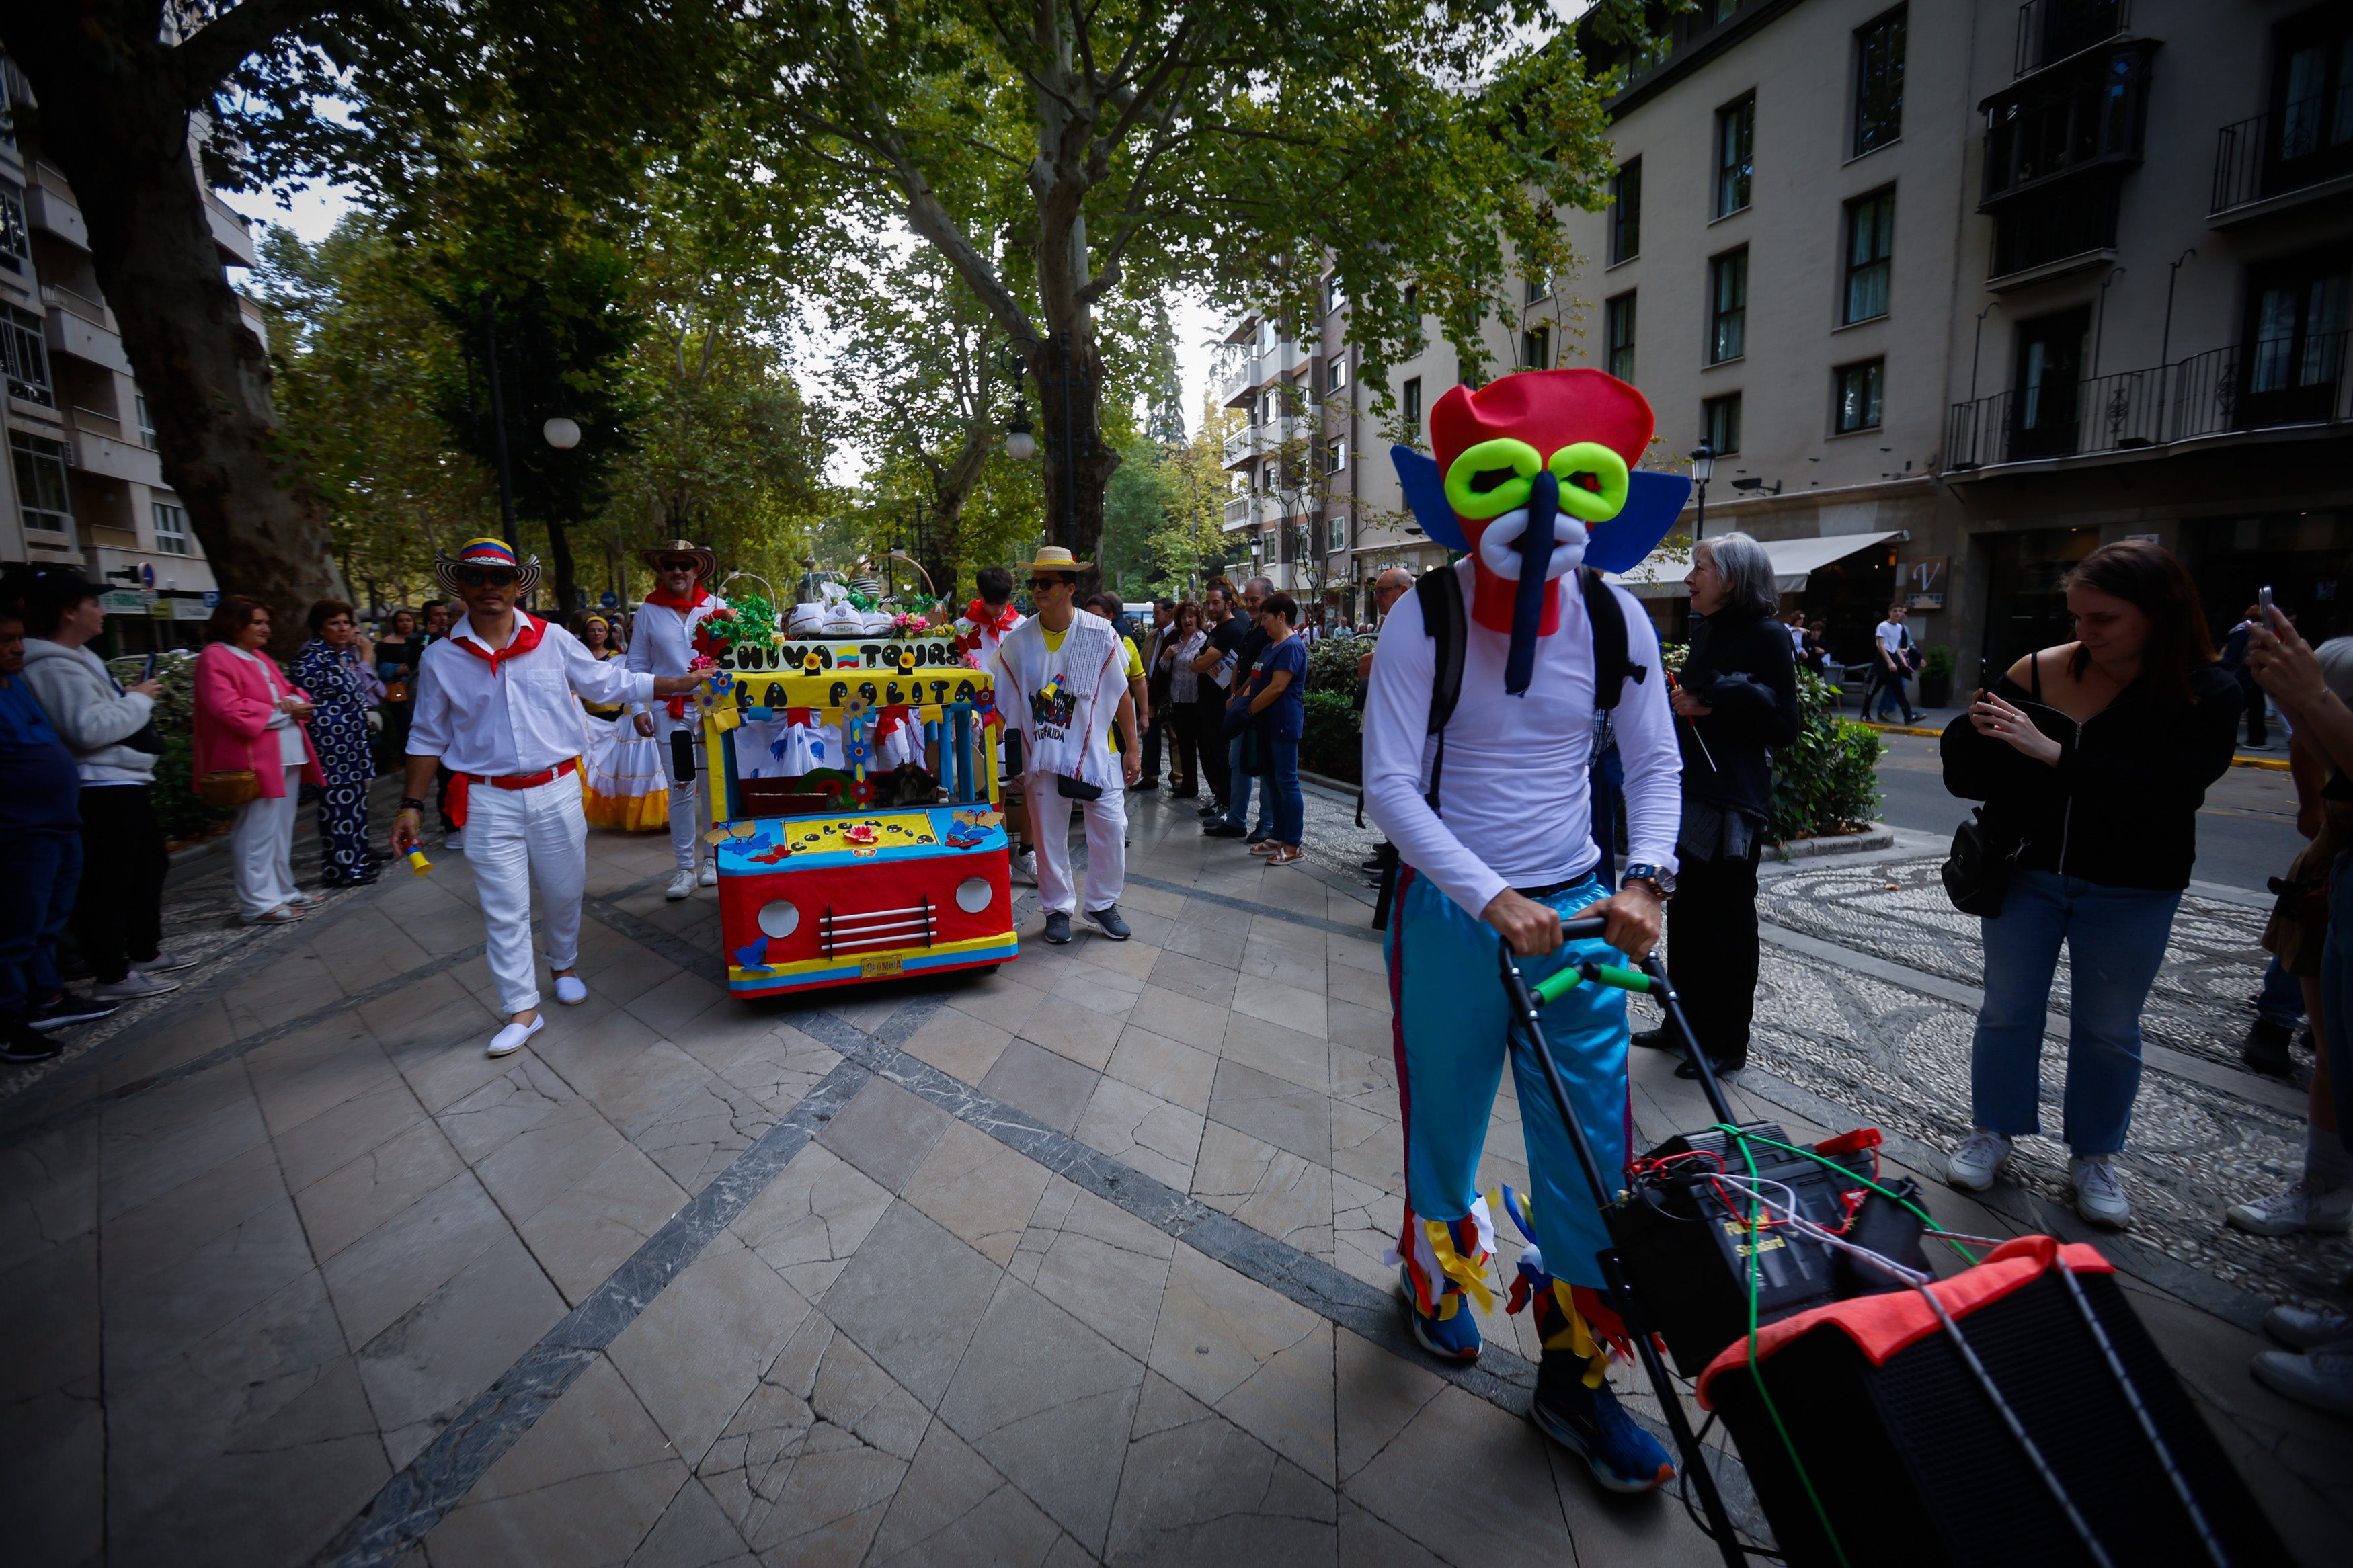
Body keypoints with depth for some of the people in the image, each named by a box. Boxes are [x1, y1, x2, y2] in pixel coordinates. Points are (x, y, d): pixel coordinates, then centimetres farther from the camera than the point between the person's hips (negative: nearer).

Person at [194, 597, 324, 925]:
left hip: (287, 756, 9)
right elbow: (228, 709, -17)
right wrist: (279, 710, -13)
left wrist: (294, 701, -2)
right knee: (259, 830, -9)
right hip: (256, 759, -9)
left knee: (282, 827, 14)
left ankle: (282, 890, 22)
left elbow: (289, 691, 22)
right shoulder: (215, 658, -7)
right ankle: (257, 903, -5)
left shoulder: (260, 658, 21)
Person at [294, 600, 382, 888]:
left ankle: (356, 856, 23)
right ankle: (339, 868, 1)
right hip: (331, 742, -9)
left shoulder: (345, 654, 13)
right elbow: (307, 702, -16)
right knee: (338, 800, -5)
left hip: (353, 740, 9)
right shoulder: (311, 658, -12)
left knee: (355, 796, 13)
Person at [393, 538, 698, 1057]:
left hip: (556, 791, 1)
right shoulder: (442, 658, -1)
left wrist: (684, 684, 0)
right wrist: (411, 805, 6)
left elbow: (612, 683, 6)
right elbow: (429, 737, 7)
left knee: (564, 891, 14)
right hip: (489, 802, 0)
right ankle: (522, 1010, 13)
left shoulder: (553, 640, -2)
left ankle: (565, 965, 40)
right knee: (504, 909, 3)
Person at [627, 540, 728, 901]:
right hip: (669, 711, 0)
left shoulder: (716, 606, 5)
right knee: (681, 788, 0)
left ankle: (712, 859, 18)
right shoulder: (649, 610, 7)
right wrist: (638, 708, 1)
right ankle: (685, 868, 9)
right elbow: (638, 663, 9)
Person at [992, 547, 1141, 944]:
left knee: (1111, 830, 1)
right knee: (1049, 836, 8)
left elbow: (1122, 694, -1)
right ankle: (1058, 908, 26)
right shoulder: (1017, 640, -2)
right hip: (1042, 755, 1)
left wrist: (1132, 749, -1)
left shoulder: (1100, 633, -6)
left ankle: (1103, 904, 22)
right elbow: (1003, 704, 3)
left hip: (1095, 751, -1)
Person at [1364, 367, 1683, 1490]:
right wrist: (1495, 899, -24)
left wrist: (1648, 877, -9)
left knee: (1590, 1147, 7)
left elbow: (1655, 761, 7)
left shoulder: (1615, 617, -1)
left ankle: (1573, 1377, 28)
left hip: (1575, 910, 3)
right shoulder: (1424, 618, -12)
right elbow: (1388, 783, -16)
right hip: (1454, 912, -3)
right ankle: (1436, 1270, 46)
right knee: (1446, 1121, 15)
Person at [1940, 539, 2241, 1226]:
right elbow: (1965, 773, 0)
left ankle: (2094, 1155, 29)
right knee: (2007, 1008, 11)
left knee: (2108, 1027, 12)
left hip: (2129, 892, -1)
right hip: (2026, 872, 2)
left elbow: (2166, 790, -26)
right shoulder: (2041, 670, -6)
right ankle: (1992, 1132, 27)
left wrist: (2054, 753, -31)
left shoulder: (2204, 693, -11)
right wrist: (1975, 728, -21)